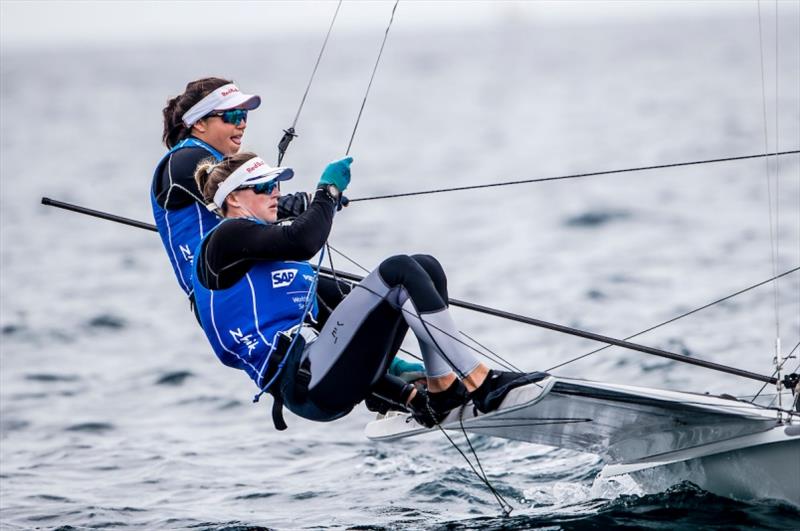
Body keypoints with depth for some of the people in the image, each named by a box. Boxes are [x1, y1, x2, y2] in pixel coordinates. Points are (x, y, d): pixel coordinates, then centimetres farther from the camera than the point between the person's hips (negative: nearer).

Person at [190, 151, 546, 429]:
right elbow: (303, 242, -20)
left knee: (425, 267, 3)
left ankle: (441, 390, -7)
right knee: (399, 271, -20)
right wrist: (328, 190, -2)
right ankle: (479, 384, -22)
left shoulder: (265, 240, 29)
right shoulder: (226, 239, 1)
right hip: (303, 382, -10)